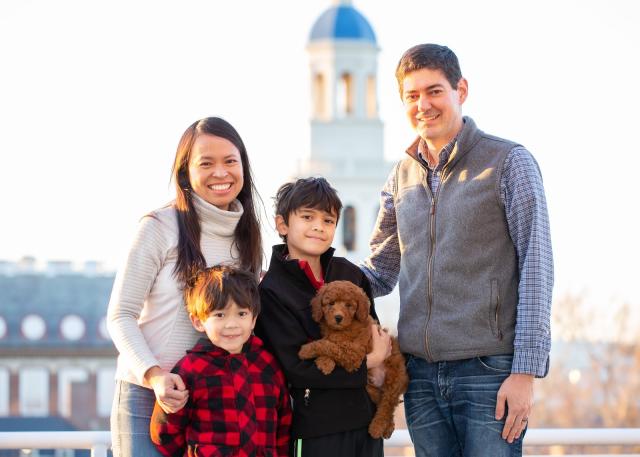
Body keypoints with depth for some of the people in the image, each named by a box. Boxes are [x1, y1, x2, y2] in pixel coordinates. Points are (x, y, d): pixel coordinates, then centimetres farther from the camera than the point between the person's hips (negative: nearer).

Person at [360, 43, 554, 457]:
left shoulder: (508, 162, -2)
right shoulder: (403, 175, 14)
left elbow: (536, 268, -7)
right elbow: (379, 272, 21)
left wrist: (526, 371, -14)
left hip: (489, 372, -5)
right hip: (421, 374, 5)